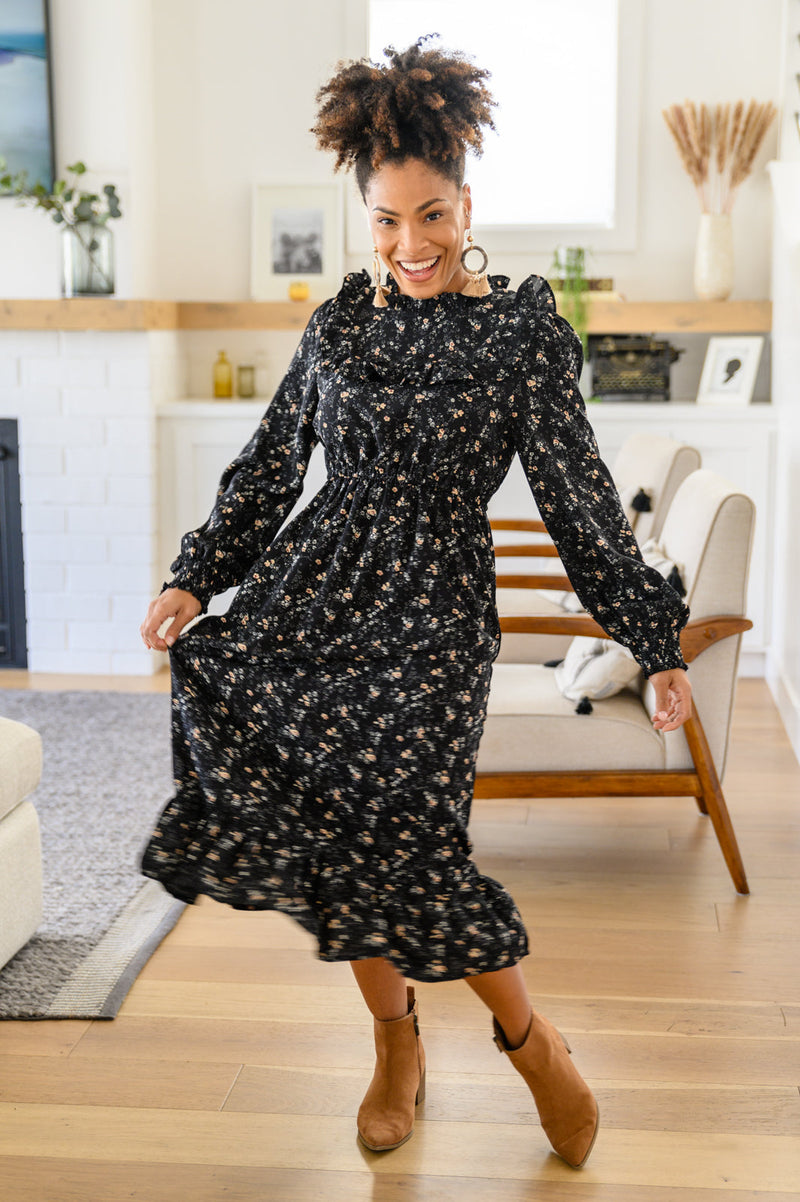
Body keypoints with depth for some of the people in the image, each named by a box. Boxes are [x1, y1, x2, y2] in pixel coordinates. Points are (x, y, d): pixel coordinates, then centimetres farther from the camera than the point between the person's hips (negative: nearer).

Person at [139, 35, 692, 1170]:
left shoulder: (525, 332, -2)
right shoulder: (342, 320, 10)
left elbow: (578, 496, -2)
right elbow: (273, 461, 15)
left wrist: (656, 643, -3)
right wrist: (197, 576, 11)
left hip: (433, 606, -4)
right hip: (318, 585, 4)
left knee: (400, 821, -17)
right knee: (327, 813, -3)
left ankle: (530, 1036, 9)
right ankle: (395, 1040, 21)